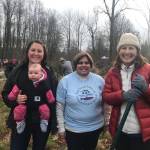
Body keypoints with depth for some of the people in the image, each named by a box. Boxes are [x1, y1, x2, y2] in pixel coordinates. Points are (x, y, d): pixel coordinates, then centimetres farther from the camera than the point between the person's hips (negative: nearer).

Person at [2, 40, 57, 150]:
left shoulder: (49, 73, -2)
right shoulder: (18, 71, -3)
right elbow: (5, 93, 2)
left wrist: (54, 122, -5)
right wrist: (15, 100, -20)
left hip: (43, 122, 1)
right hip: (20, 121, 0)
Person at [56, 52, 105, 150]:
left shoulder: (99, 80, -2)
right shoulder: (65, 81, -9)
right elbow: (60, 107, -6)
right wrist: (61, 128, -6)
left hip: (95, 128, 3)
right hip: (73, 129, -3)